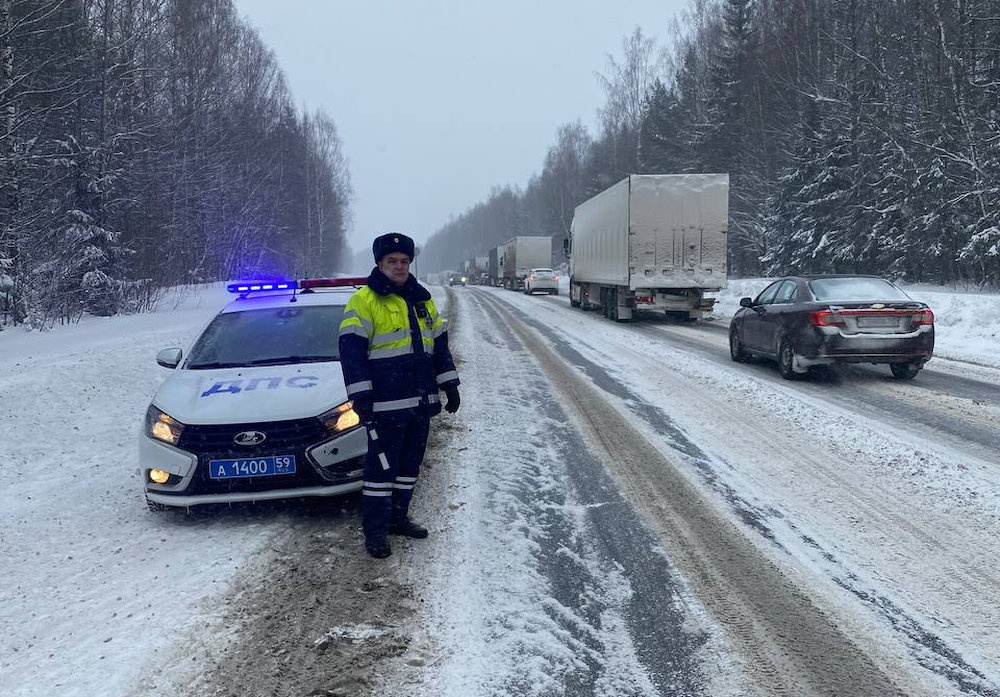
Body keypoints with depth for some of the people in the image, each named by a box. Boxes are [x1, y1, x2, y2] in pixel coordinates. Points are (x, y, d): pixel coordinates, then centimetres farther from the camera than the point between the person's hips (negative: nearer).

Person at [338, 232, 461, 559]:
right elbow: (351, 350, -12)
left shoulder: (422, 300, 14)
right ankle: (375, 531, 9)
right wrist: (361, 397, -17)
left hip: (421, 402, 7)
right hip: (386, 406, -7)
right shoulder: (364, 300, -8)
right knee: (381, 468, -2)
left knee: (410, 465, 16)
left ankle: (398, 517, 30)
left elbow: (439, 345, 20)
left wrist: (449, 385, 16)